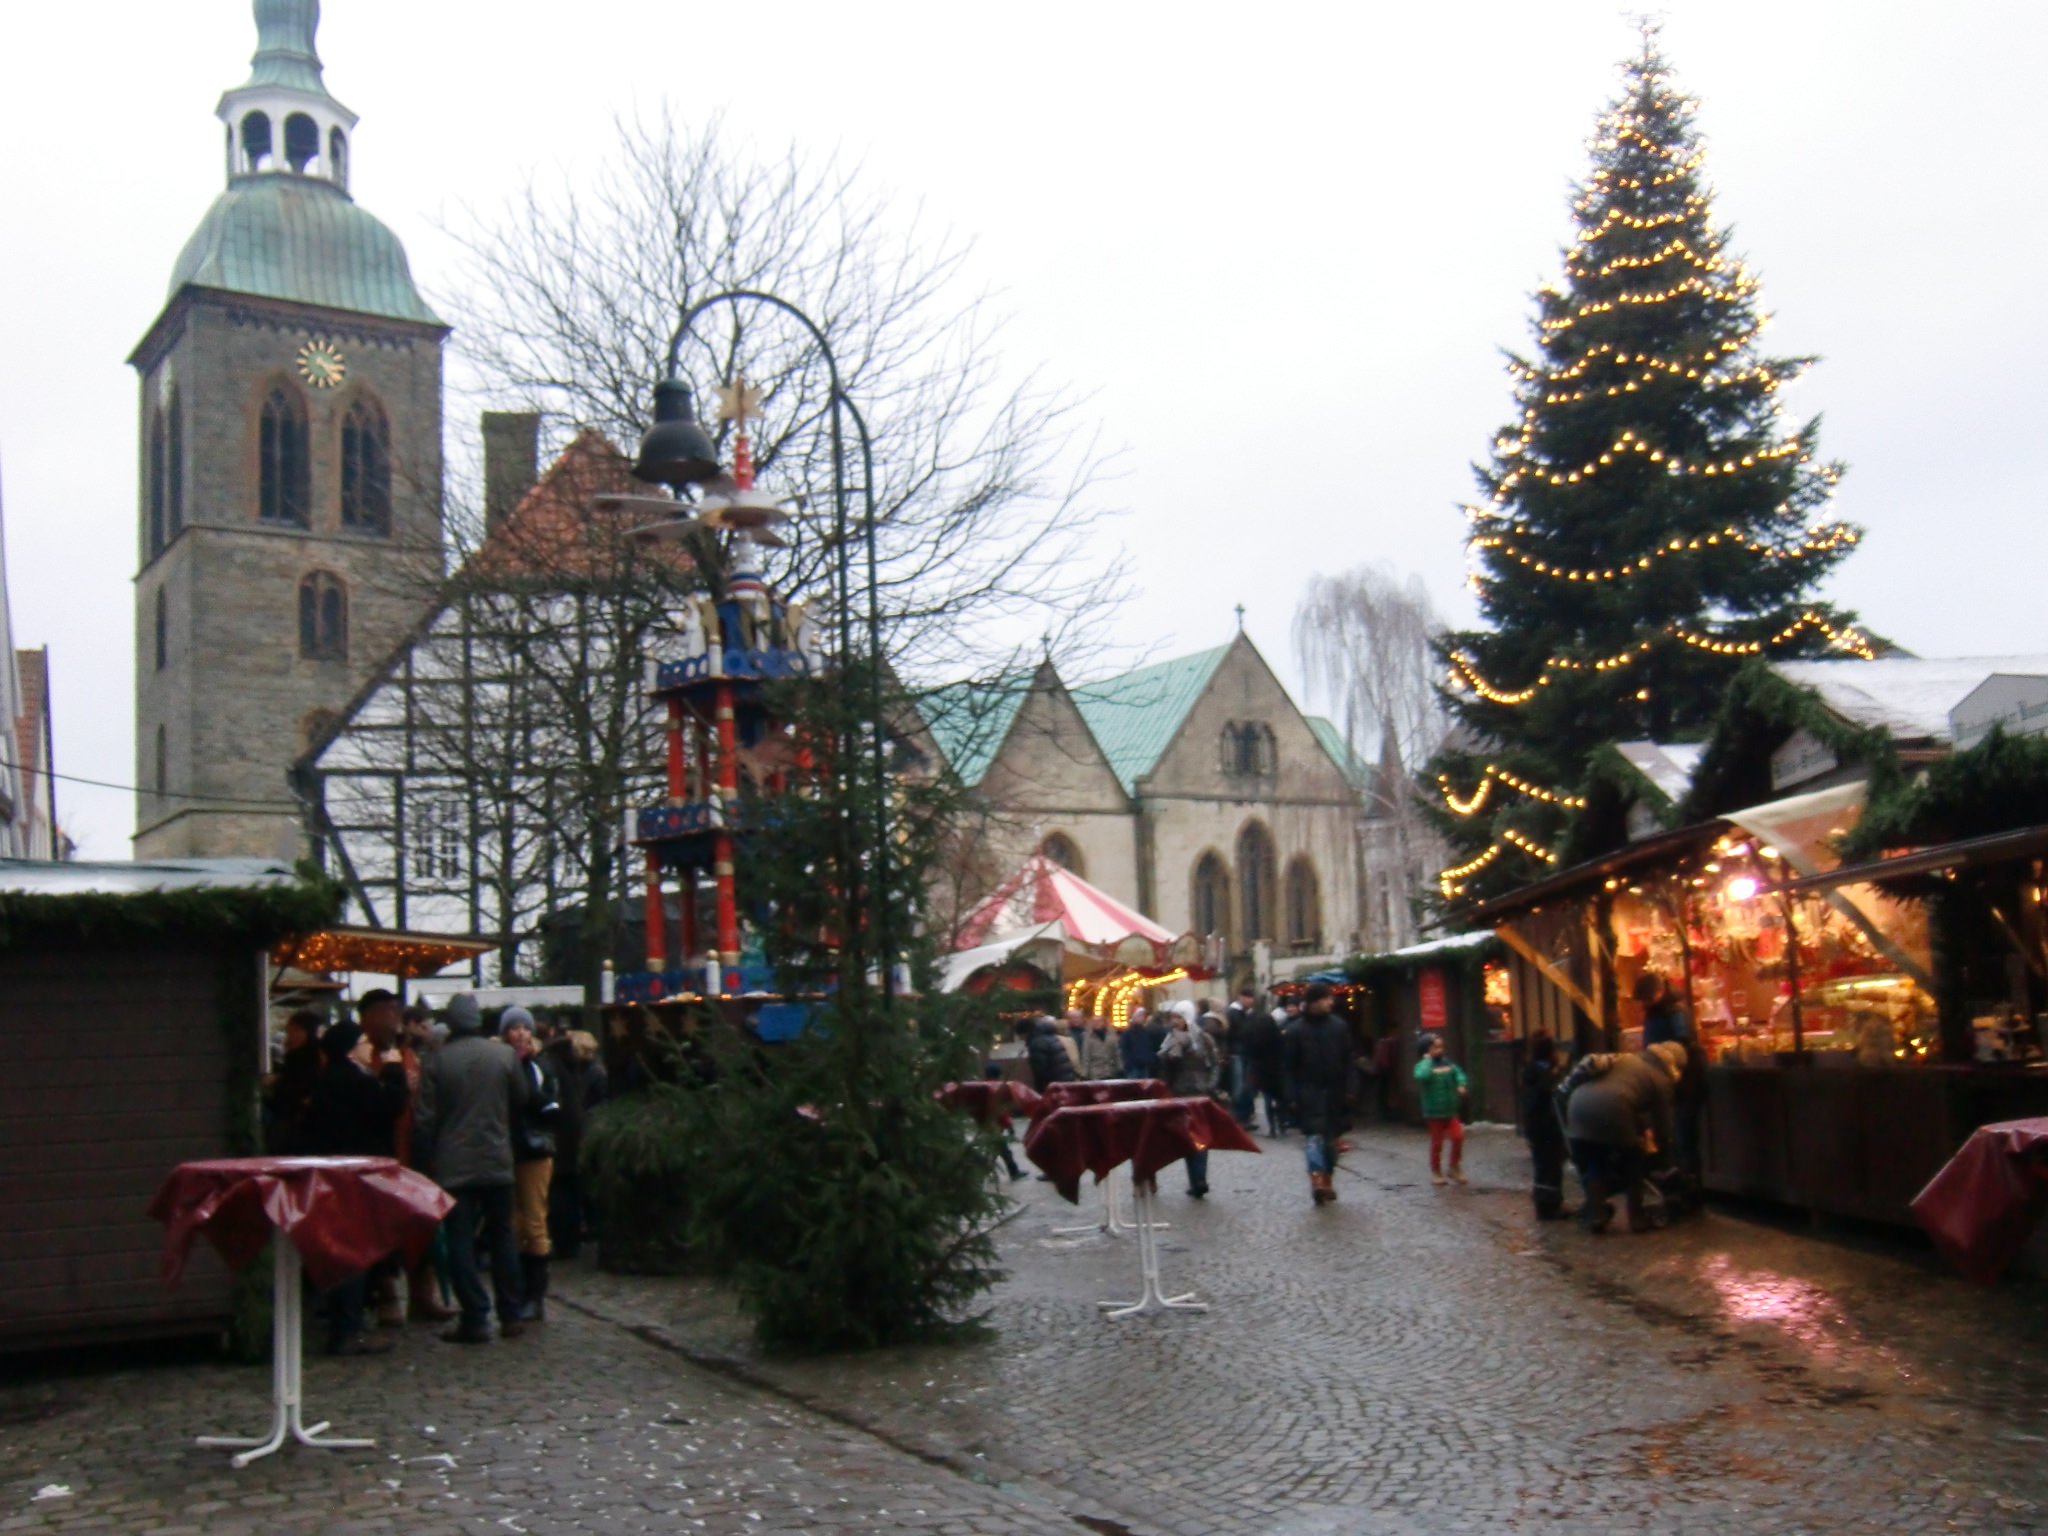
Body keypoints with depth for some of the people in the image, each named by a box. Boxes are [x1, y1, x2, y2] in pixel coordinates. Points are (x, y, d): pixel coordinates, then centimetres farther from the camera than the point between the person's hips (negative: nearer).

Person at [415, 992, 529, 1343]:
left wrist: (430, 1159, 6)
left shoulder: (435, 1062, -7)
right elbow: (521, 1100, 10)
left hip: (453, 1166, -2)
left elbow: (424, 1120, -5)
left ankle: (475, 1320, -1)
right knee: (502, 1239, 12)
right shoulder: (504, 1054, -3)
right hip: (497, 1162, 2)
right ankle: (510, 1317, 14)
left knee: (461, 1243, 2)